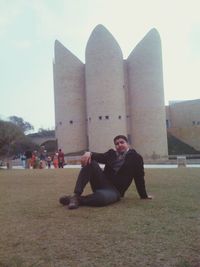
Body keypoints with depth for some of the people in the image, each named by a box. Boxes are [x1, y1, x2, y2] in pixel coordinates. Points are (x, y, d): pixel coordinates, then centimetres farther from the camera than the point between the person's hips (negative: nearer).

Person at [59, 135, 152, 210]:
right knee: (89, 161, -19)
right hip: (102, 184, 5)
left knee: (102, 197, -42)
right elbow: (101, 157, -5)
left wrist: (144, 196, 6)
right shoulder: (111, 153, 14)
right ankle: (76, 195, -26)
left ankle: (76, 200, -18)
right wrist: (89, 153, -26)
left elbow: (139, 177, 2)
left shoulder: (135, 158, 1)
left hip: (115, 191, -5)